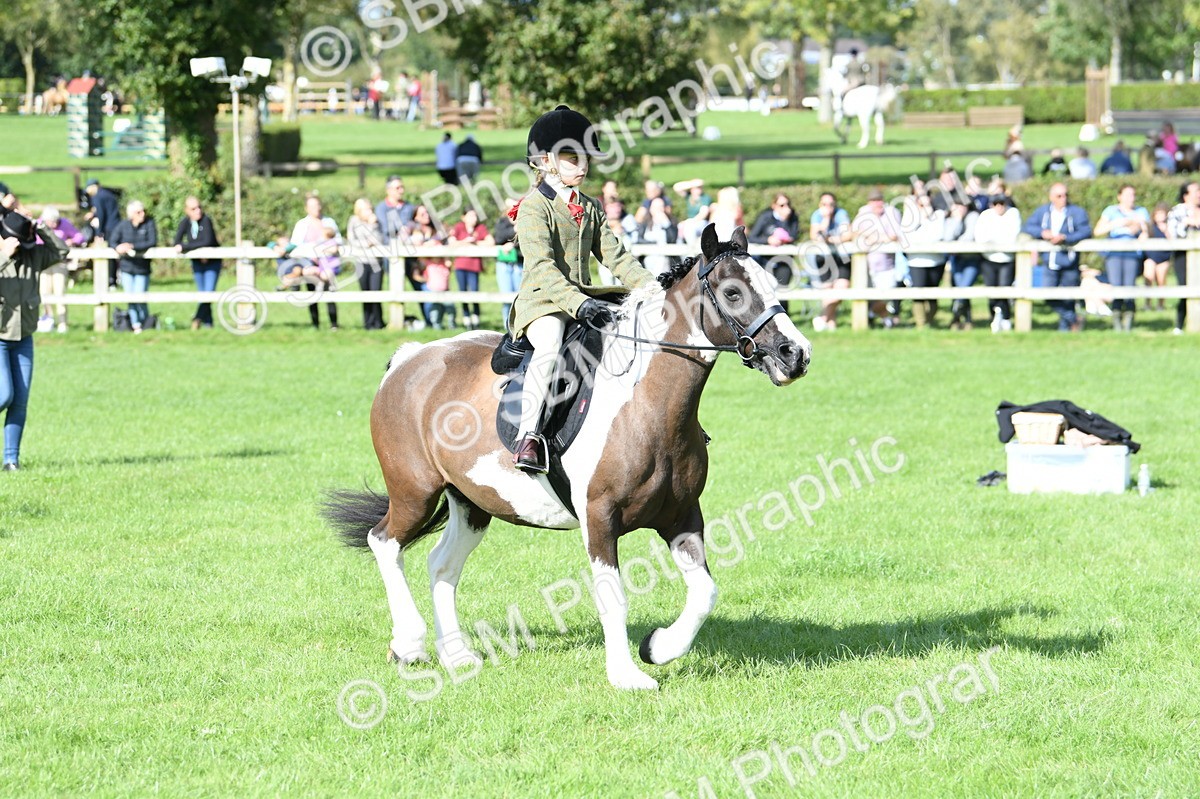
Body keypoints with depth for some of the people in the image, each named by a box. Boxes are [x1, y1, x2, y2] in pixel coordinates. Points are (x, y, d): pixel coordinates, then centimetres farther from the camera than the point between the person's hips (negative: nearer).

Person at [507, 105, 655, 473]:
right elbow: (541, 268, -21)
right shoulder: (534, 207, -8)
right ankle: (528, 435, -48)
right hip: (542, 302, -8)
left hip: (583, 298, 8)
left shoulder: (589, 208, 17)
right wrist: (580, 304, -34)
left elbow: (615, 256, 16)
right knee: (551, 343, -39)